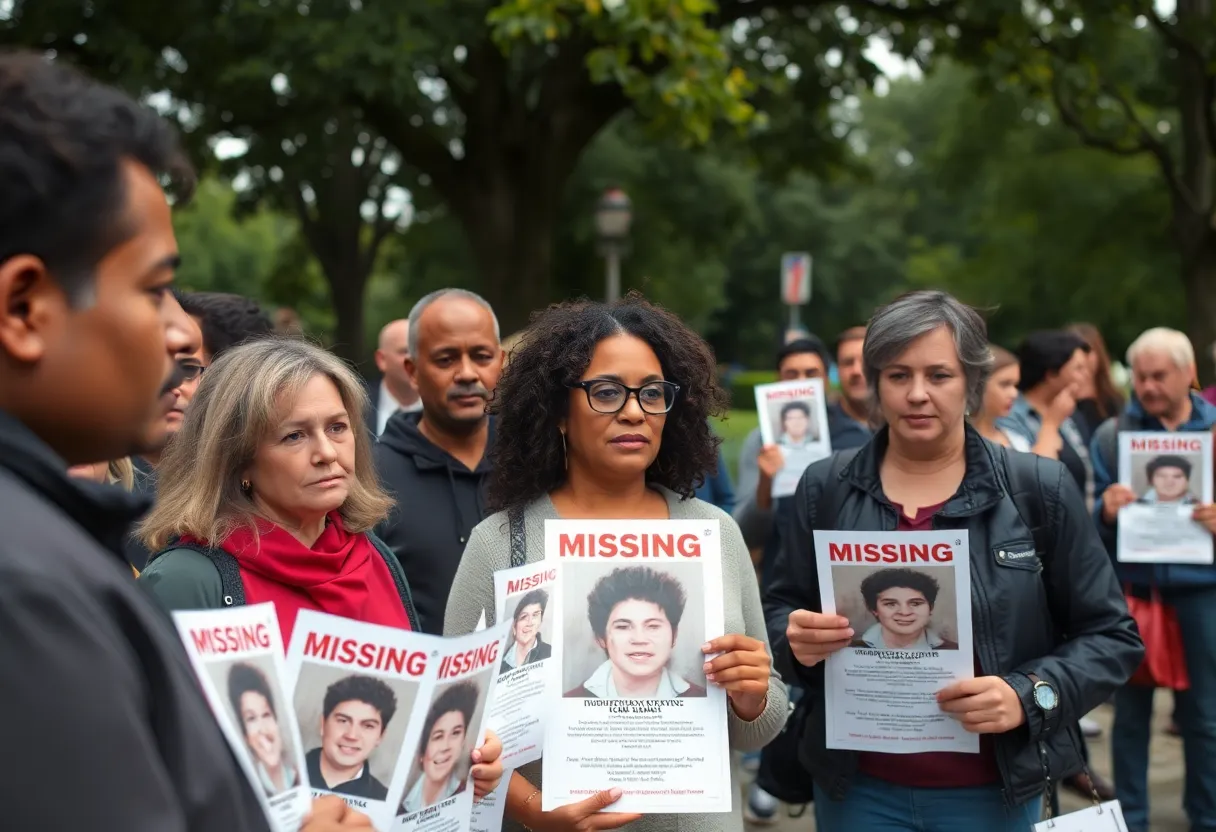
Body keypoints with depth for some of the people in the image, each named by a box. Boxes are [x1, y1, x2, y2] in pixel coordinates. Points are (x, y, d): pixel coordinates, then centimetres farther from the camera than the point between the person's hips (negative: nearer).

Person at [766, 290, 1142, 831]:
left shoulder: (1039, 489, -4)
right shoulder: (825, 488, 1)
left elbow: (1111, 635, -2)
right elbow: (780, 612, 8)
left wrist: (1030, 695, -17)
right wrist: (796, 639, -14)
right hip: (856, 788, 1)